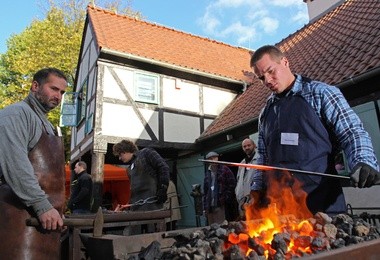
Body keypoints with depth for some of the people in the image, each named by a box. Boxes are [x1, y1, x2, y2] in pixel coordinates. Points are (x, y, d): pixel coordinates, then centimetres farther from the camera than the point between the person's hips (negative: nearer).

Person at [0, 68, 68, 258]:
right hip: (21, 215, -8)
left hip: (44, 217, 9)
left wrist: (54, 208, 17)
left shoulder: (46, 125, 21)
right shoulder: (16, 113, -7)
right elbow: (15, 165, -20)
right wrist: (42, 205, -22)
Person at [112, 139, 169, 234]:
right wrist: (129, 205, 17)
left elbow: (163, 167, -7)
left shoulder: (146, 153, 4)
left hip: (151, 202, -8)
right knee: (133, 234, 4)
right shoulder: (130, 168, 27)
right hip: (136, 206, 8)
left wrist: (163, 188, -14)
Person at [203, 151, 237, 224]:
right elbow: (205, 191, 16)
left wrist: (226, 198, -11)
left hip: (222, 206, -4)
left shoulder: (224, 169, 2)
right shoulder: (207, 173, 16)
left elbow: (232, 184, -5)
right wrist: (205, 207, 11)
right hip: (210, 207, 5)